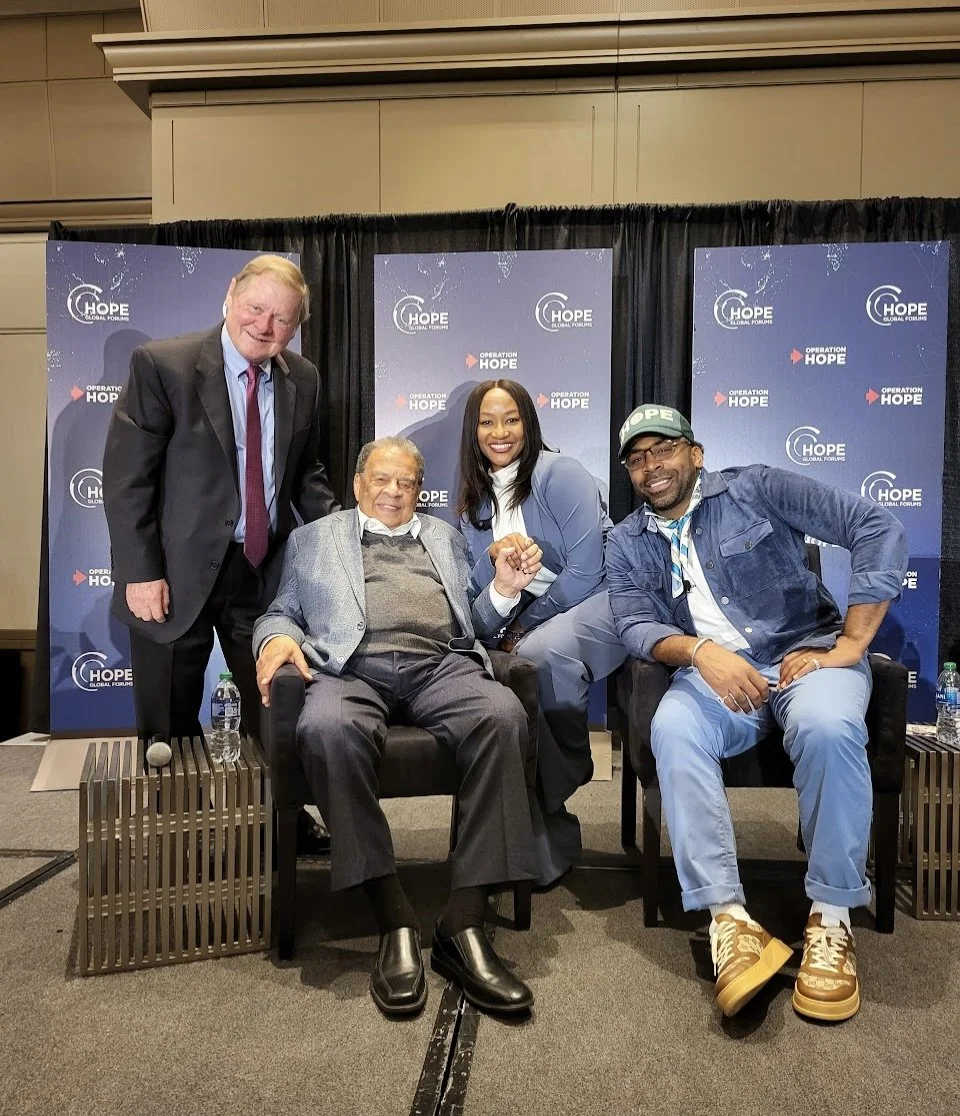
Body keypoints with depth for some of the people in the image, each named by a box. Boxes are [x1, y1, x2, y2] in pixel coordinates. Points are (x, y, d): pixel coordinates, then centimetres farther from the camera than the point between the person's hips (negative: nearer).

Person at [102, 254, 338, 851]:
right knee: (170, 728, 12)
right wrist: (140, 571, -16)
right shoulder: (161, 364, -10)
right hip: (177, 573, -3)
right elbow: (126, 476, -11)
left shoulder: (303, 380, 4)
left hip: (265, 570, 4)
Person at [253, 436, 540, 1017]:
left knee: (503, 716, -31)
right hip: (353, 669, -1)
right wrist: (276, 638, -4)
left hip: (441, 665, 2)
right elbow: (281, 611, 20)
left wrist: (505, 588, 5)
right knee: (328, 730, -37)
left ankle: (465, 926, -28)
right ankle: (395, 922, -26)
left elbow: (475, 622, 26)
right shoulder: (314, 538, 26)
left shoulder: (444, 536, 30)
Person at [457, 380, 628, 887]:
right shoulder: (475, 502, 11)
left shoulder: (559, 474, -8)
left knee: (541, 652, -37)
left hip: (601, 599, -5)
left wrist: (525, 629, -9)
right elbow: (479, 589, 6)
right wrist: (493, 558, -16)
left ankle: (569, 773, -6)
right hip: (527, 626, 6)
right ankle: (549, 842, -11)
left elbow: (585, 572, -14)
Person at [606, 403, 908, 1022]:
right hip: (714, 671, 2)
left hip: (806, 653, -2)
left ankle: (831, 917, -16)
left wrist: (850, 645, -13)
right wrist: (700, 652, -26)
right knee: (673, 729, -30)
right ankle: (730, 918, -28)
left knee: (827, 727, -34)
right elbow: (636, 625, -4)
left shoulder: (754, 488, 0)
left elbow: (879, 529, -7)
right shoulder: (628, 542, 11)